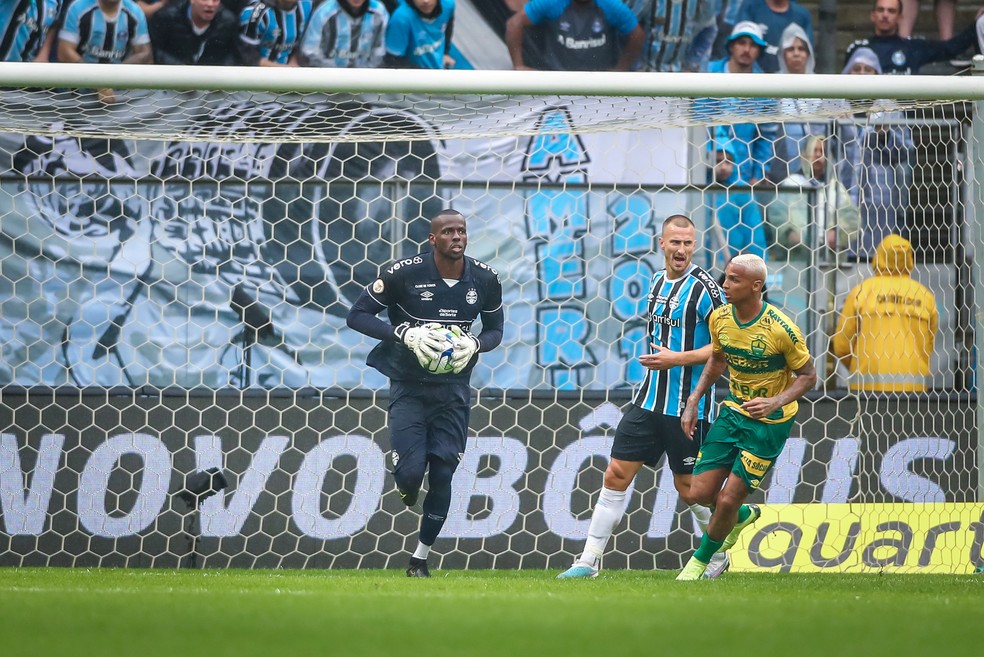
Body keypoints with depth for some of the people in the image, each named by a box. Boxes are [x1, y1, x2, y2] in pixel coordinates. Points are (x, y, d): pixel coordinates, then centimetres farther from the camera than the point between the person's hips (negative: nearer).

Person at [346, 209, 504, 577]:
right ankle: (407, 489, 27)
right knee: (411, 471, -14)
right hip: (409, 387, -2)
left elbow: (495, 330, 11)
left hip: (453, 388, 2)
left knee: (442, 475, -2)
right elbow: (357, 315, -9)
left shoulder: (485, 280, -3)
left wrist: (474, 345, -13)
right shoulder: (404, 274, -13)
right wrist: (406, 334, -23)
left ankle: (421, 557, 15)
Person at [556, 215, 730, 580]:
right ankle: (589, 561, 3)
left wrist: (678, 359, -20)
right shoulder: (657, 282, 11)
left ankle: (718, 556, 25)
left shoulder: (703, 287, -11)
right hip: (649, 399, 6)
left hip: (688, 406, -6)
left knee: (688, 487, 2)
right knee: (617, 474, 1)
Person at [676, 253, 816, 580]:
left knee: (728, 500, -7)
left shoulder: (781, 329, -23)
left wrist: (775, 402, -27)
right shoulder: (720, 317, -6)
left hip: (769, 422, -5)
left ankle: (700, 560, 20)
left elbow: (808, 376, -12)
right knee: (700, 492, 0)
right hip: (733, 411, 5)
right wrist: (693, 400, 6)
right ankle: (743, 516, 34)